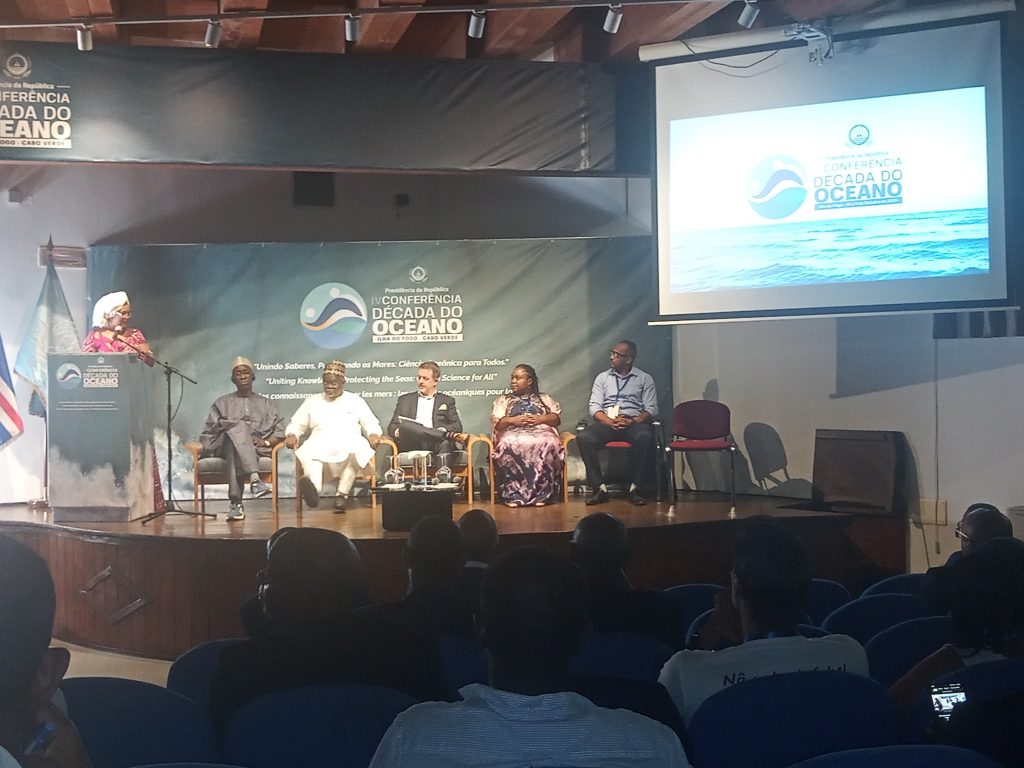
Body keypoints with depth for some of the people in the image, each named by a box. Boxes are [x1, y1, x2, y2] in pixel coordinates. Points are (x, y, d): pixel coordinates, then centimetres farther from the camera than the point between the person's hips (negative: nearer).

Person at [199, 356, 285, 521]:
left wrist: (266, 442, -8)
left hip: (257, 450, 1)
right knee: (239, 427, -37)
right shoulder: (222, 403, 24)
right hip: (225, 445, 0)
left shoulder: (266, 404, 24)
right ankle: (254, 480, -55)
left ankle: (236, 502, -49)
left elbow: (279, 432, 13)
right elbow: (207, 434, 15)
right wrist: (221, 427, -8)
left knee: (235, 449, -38)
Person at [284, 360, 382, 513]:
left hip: (350, 444, -1)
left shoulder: (356, 401, 23)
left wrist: (373, 435, -5)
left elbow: (372, 425, 19)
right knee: (307, 452, -37)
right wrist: (292, 435, 1)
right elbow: (296, 425, 25)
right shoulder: (312, 401, 26)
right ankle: (313, 489, -64)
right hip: (319, 445, 1)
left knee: (358, 450, -39)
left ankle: (342, 494, -42)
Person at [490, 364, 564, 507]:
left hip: (541, 432, 0)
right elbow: (495, 422, 11)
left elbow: (557, 417, 11)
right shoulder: (503, 400, 26)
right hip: (513, 434, 0)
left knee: (547, 444, -37)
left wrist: (541, 419, -7)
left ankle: (541, 494, -33)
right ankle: (513, 495, -35)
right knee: (509, 446, -38)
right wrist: (512, 420, -7)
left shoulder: (545, 398, 26)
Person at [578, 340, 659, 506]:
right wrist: (610, 421, -13)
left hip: (634, 423, -2)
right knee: (583, 438, -30)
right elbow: (594, 407, 7)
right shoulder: (602, 377, 17)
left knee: (645, 437, -38)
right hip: (607, 422, 2)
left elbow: (652, 410, 3)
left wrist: (632, 421, -17)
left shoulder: (644, 379, 12)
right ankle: (599, 487, -23)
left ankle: (636, 488, -28)